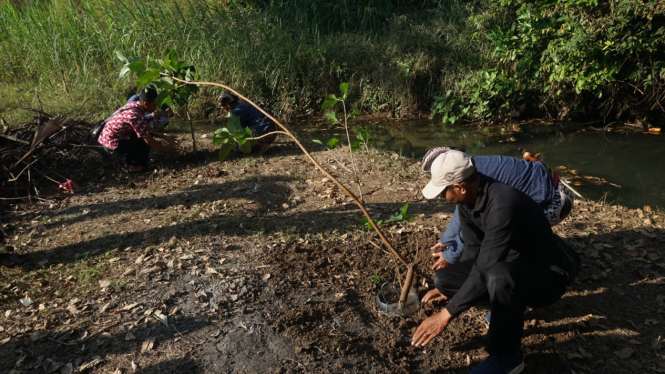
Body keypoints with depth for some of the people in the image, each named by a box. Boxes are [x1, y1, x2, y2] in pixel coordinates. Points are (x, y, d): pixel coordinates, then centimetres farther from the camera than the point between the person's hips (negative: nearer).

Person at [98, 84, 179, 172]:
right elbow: (149, 142, -20)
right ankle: (136, 166, 0)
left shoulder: (133, 105, 2)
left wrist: (165, 137, 5)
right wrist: (166, 150, -7)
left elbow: (149, 130, 9)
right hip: (112, 145, -9)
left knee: (146, 133, 14)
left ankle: (128, 162, 21)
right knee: (145, 138, -11)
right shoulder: (137, 117, -27)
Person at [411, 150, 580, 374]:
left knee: (499, 276, -41)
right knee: (443, 279, -5)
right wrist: (447, 287, 15)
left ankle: (507, 356, -14)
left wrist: (447, 314, -28)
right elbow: (474, 249, 6)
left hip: (550, 272, -8)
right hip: (513, 265, 8)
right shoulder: (467, 199, -8)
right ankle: (510, 306, 14)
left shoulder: (503, 206, -34)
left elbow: (484, 270, -34)